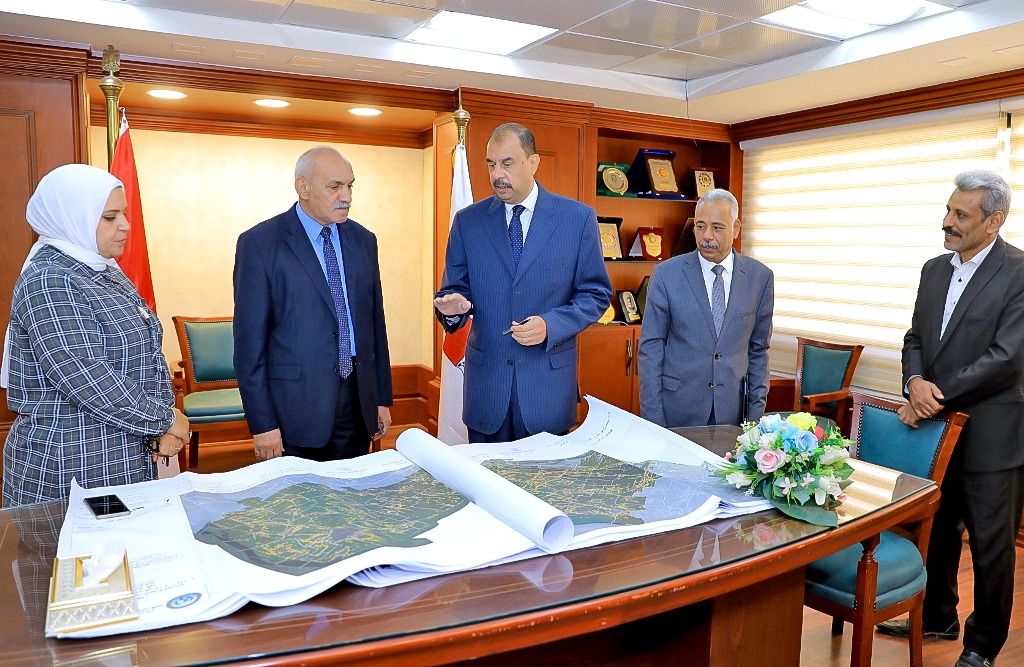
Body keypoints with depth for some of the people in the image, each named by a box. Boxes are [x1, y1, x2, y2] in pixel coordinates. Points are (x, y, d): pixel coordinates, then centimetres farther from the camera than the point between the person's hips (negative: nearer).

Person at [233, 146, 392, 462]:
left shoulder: (363, 240, 8)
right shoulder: (259, 243, -8)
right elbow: (249, 339, -9)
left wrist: (383, 398, 10)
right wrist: (262, 423, -11)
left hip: (359, 404, 5)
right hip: (296, 408, -4)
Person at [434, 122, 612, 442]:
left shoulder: (578, 218, -1)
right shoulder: (467, 221, 4)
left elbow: (596, 293, 0)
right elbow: (455, 288, 8)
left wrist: (550, 325, -15)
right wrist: (453, 304, -16)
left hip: (549, 380, -1)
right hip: (486, 378, 1)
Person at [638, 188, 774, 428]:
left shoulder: (760, 277, 2)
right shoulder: (666, 274, -5)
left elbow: (758, 349, 8)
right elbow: (650, 348, -4)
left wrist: (756, 413, 4)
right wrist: (653, 419, -8)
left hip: (732, 413, 2)